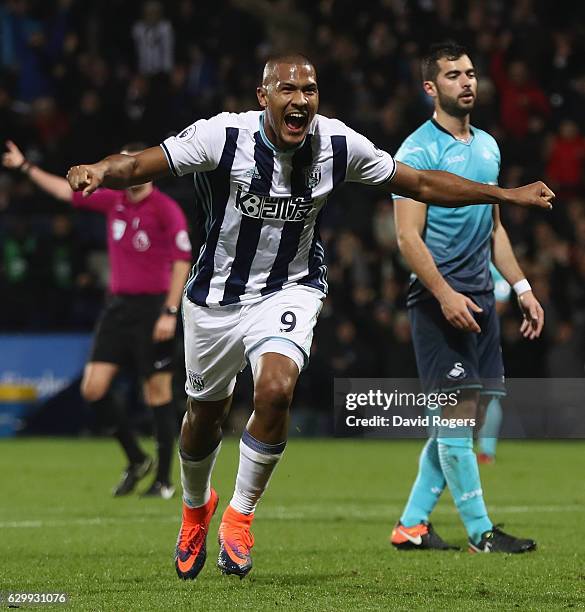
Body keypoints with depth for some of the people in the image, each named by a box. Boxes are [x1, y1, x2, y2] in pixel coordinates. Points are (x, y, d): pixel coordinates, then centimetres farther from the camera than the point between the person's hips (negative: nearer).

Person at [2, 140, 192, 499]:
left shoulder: (166, 209, -9)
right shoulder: (113, 201, 10)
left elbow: (182, 261, -13)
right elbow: (69, 191, 24)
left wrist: (170, 313, -18)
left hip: (153, 308, -6)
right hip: (119, 305, 6)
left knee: (158, 393, -4)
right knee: (94, 387, -2)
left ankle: (164, 480, 5)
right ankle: (136, 460, 14)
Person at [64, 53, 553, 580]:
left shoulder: (340, 145, -13)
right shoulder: (222, 136, -21)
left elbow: (422, 183, -1)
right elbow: (138, 166, -22)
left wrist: (508, 194, -1)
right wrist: (98, 173, -45)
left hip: (289, 291, 0)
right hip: (217, 296, 0)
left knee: (276, 391, -26)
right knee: (205, 416, 14)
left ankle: (239, 517, -6)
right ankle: (196, 507, 47)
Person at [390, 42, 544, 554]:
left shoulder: (488, 146, 16)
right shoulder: (419, 151, -9)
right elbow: (408, 236, -14)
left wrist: (523, 289, 17)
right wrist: (444, 292, -23)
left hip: (480, 298, 8)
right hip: (439, 300, -8)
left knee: (469, 414, 6)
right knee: (459, 409, -8)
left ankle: (412, 524, 14)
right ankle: (480, 532, -4)